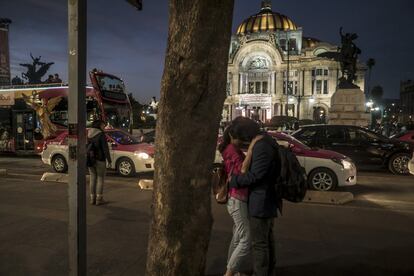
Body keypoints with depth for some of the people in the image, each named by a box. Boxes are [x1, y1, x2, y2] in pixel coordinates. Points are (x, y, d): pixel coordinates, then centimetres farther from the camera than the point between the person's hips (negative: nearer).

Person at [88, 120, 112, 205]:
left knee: (93, 179, 12)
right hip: (100, 160, -6)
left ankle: (92, 199, 15)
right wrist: (109, 161, -12)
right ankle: (99, 199, 5)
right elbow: (105, 148, -16)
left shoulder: (89, 134, 9)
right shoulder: (101, 134, -13)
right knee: (100, 179, 2)